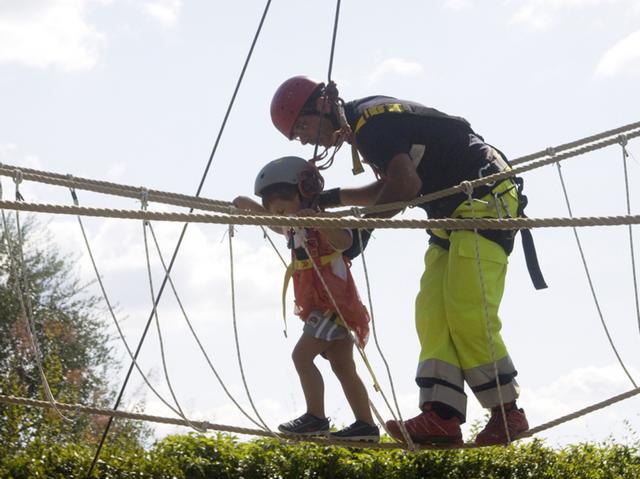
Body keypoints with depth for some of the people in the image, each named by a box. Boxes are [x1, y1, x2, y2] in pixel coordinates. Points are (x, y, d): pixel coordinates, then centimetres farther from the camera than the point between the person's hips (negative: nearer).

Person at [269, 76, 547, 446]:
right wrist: (331, 198, 18)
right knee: (432, 313, -2)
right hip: (456, 214, 11)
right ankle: (441, 417, -12)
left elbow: (406, 185, -24)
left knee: (466, 312, -16)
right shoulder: (367, 126, 17)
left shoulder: (371, 120, -15)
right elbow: (388, 188, 28)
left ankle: (508, 412, -9)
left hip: (487, 199, -11)